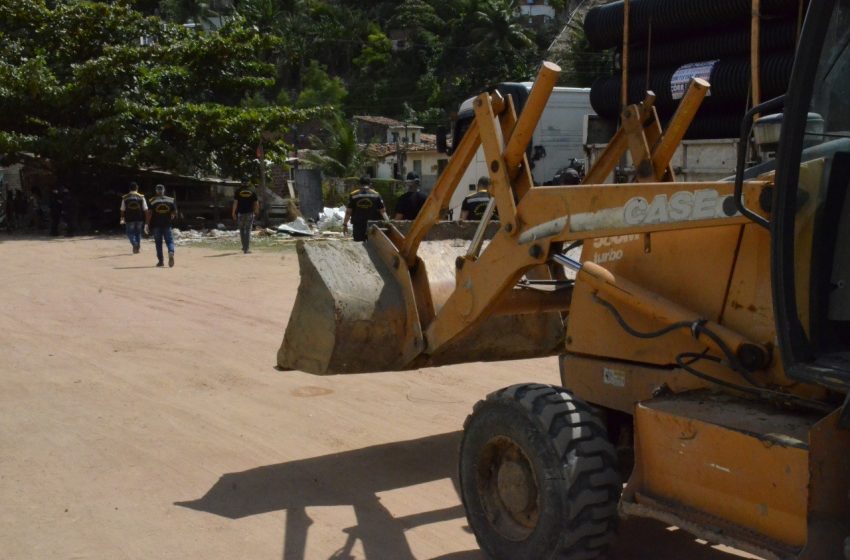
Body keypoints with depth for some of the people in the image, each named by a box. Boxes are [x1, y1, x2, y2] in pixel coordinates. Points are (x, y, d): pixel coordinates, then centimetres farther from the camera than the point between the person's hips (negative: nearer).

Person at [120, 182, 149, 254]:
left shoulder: (125, 198, -1)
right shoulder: (141, 197, -1)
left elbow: (122, 210, 4)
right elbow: (145, 210, -4)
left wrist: (122, 218, 18)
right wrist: (147, 220, 2)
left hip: (129, 219, -1)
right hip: (139, 218, 1)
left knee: (130, 233, 9)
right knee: (138, 232, 17)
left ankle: (134, 243, -17)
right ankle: (138, 247, 18)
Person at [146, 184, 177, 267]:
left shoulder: (153, 201, -2)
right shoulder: (171, 200, 2)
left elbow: (149, 213, -8)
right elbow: (175, 212, 2)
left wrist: (147, 224, -7)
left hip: (156, 225, -1)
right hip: (167, 224, 1)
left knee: (158, 243, 8)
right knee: (169, 241, 5)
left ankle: (160, 261, 8)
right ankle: (171, 253, -25)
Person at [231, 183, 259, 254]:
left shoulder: (238, 191, -1)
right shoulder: (253, 191, 2)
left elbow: (235, 203, -5)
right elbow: (256, 203, 4)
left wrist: (233, 213, 3)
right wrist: (256, 212, 19)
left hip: (240, 213, 0)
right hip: (250, 213, 0)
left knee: (242, 230, 15)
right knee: (248, 231, 2)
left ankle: (244, 247, 18)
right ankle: (247, 248, -4)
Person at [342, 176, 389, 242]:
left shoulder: (353, 195, -1)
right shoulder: (376, 195, 0)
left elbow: (348, 212, 1)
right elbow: (382, 211, -4)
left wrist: (345, 224, 9)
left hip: (358, 226, 0)